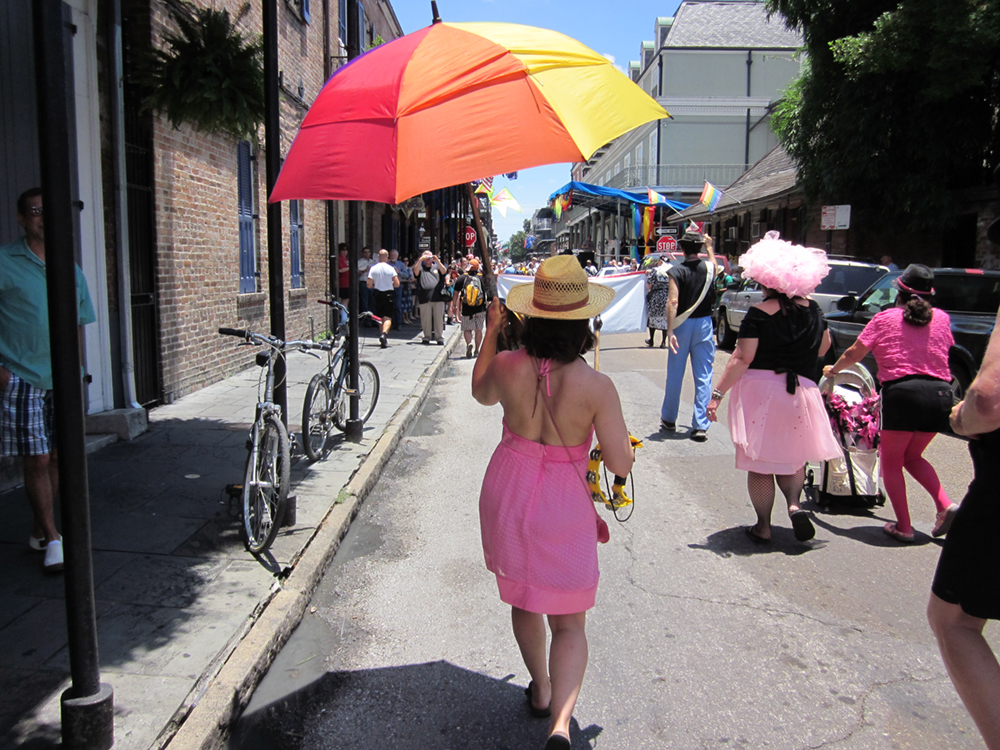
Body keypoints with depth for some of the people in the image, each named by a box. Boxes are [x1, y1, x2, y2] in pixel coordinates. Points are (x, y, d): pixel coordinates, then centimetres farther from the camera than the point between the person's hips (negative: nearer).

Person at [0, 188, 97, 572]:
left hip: (63, 381, 5)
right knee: (37, 459, -3)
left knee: (57, 456, 8)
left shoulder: (71, 270, 13)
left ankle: (38, 530, 23)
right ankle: (52, 537, 8)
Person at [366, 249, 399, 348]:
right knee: (388, 318, -4)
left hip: (378, 294, 2)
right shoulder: (391, 269, -6)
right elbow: (397, 284, -8)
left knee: (380, 318, 15)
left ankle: (382, 338, 21)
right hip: (389, 294, -2)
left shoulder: (373, 269, -3)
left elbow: (369, 285, -4)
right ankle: (384, 333, -29)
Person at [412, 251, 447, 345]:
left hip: (438, 298, 0)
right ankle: (427, 337, 12)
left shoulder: (437, 267, 17)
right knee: (426, 319, 2)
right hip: (425, 298, 0)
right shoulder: (420, 268, 16)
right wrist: (420, 260, -15)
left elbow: (444, 271, -2)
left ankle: (440, 337, 5)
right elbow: (416, 272, -5)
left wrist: (437, 260, -14)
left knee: (439, 318, -1)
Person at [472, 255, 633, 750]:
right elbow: (620, 465, -17)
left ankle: (540, 691, 44)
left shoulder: (507, 366, -13)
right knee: (569, 621, 12)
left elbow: (481, 393, 12)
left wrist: (491, 333, 17)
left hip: (508, 494, 3)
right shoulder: (596, 386, -21)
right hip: (564, 504, -3)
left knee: (523, 601, 25)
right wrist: (609, 422, 1)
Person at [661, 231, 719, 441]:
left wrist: (670, 331, -19)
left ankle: (668, 419, 25)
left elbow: (673, 302, -19)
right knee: (703, 377, 3)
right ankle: (701, 426, 1)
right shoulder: (709, 267, 1)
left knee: (674, 376, 10)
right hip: (704, 324, 2)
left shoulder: (677, 271, -9)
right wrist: (709, 246, 43)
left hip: (682, 325, -2)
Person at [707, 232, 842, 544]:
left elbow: (742, 358, -16)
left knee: (759, 462, 7)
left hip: (760, 390, -4)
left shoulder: (759, 314, -12)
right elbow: (823, 348, 16)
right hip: (800, 393, 4)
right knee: (791, 456, 22)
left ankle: (763, 527, 14)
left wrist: (717, 393, -14)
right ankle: (794, 504, -1)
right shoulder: (813, 309, 4)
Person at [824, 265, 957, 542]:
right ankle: (945, 505, 5)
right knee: (912, 456, 23)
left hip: (902, 392, -4)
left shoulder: (886, 318, 3)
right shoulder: (941, 319, 11)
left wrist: (832, 370, 26)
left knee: (891, 460, 11)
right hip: (940, 394, 4)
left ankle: (903, 527, 6)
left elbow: (854, 355, 9)